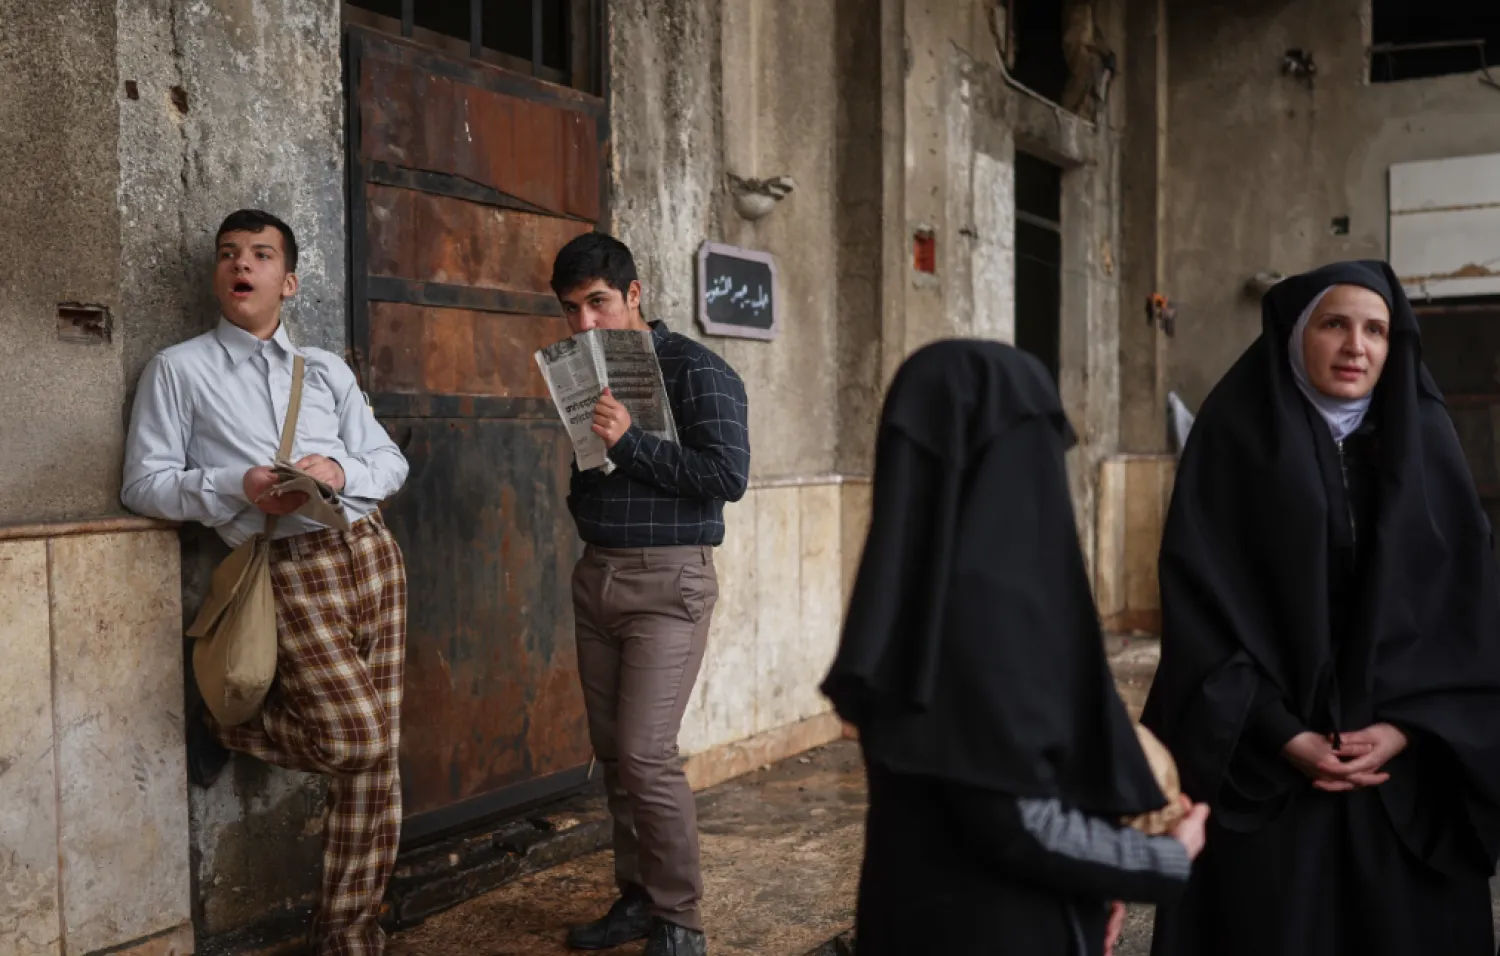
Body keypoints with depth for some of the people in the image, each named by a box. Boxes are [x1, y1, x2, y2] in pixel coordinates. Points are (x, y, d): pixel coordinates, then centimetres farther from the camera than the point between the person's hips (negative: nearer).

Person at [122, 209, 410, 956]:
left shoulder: (327, 369, 19)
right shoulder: (178, 369, 8)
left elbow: (391, 462, 15)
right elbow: (144, 483, 1)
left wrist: (341, 469, -7)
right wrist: (237, 488, -14)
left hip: (369, 550, 4)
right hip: (291, 567, -4)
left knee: (375, 759, 3)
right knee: (356, 741, -14)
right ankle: (225, 723, 14)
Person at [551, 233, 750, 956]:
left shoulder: (694, 370, -7)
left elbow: (729, 476, -16)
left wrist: (630, 442, -21)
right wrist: (580, 488, 6)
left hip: (668, 579, -7)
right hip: (596, 576, 7)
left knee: (646, 754, -11)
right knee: (613, 753, 9)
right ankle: (639, 896, 23)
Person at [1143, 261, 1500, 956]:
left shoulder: (1425, 444, 8)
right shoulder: (1233, 440, -2)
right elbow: (1197, 598, -8)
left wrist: (1408, 727, -10)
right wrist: (1279, 734, -15)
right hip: (1262, 763, -2)